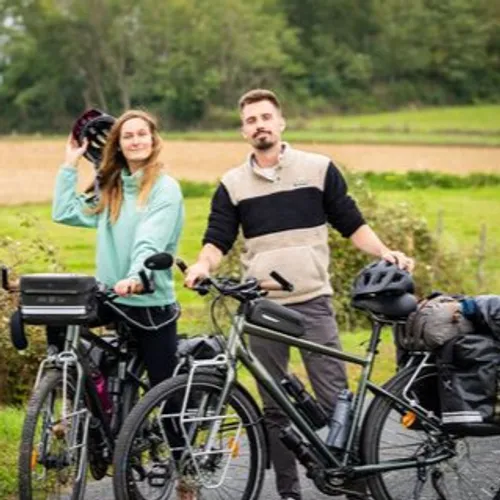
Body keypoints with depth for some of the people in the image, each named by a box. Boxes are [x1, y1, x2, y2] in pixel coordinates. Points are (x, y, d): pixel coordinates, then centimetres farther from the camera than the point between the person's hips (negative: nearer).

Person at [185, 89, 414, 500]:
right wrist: (203, 264, -16)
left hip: (312, 301, -2)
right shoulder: (233, 184, 8)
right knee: (275, 405, 7)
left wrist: (385, 253, -8)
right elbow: (218, 240, 5)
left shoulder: (318, 169, 5)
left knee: (334, 398, -6)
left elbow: (351, 223, 7)